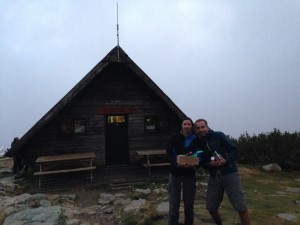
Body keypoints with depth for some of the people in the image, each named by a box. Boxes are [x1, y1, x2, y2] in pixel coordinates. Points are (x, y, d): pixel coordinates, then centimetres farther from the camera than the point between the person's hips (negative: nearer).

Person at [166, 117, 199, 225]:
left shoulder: (196, 139, 0)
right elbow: (169, 153, -10)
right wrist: (176, 163, -28)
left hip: (189, 174, 1)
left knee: (189, 203, 10)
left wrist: (195, 164, -23)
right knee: (174, 202, 5)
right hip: (175, 173, -1)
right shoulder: (174, 137, -2)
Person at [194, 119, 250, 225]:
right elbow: (202, 163, 9)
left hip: (230, 173, -4)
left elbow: (234, 150, -6)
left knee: (241, 207, -6)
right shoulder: (199, 144, 7)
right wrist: (210, 165, -13)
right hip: (214, 176, 5)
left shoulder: (218, 135, -5)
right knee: (211, 207, 9)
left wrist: (226, 160, -23)